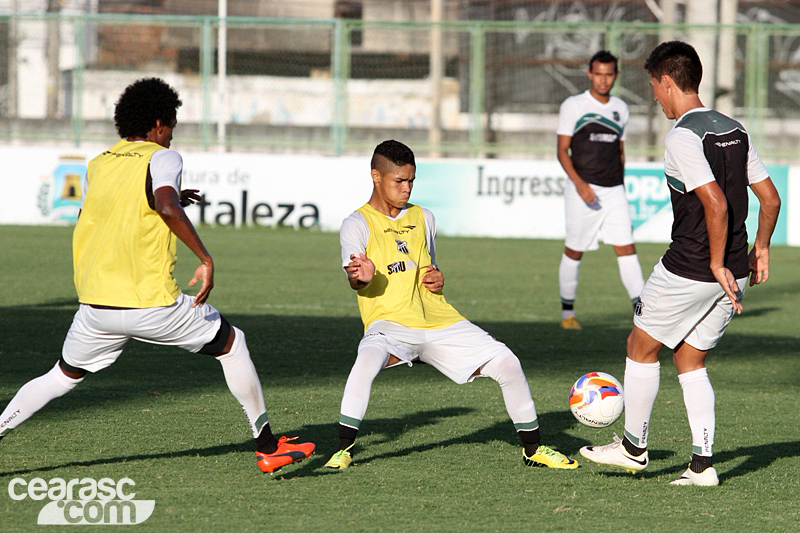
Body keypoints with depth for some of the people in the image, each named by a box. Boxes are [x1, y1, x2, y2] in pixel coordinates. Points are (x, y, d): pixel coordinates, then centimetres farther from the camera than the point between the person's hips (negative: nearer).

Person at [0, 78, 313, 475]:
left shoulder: (98, 165, 13)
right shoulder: (162, 158, -5)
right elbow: (167, 207, -26)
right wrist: (205, 259, -24)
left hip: (95, 306, 5)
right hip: (151, 304, -5)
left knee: (64, 376, 25)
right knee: (231, 343, 15)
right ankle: (267, 447, 16)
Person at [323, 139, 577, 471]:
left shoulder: (423, 219, 18)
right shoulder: (358, 224, 0)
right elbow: (354, 281, -15)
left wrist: (438, 280, 6)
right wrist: (362, 277, -39)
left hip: (439, 321, 5)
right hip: (390, 323, -5)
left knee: (506, 363, -6)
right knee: (367, 362, -37)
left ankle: (532, 449, 11)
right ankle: (343, 449, -23)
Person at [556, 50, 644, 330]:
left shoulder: (620, 108, 12)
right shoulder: (573, 106, -2)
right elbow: (562, 150, -6)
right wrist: (579, 183, -18)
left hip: (614, 191, 4)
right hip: (583, 189, -4)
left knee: (627, 248, -6)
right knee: (574, 251, 3)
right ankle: (567, 312, 18)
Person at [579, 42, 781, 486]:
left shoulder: (682, 137, -16)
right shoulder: (734, 130, 9)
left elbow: (716, 204, -26)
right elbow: (770, 198, 12)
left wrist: (716, 265, -20)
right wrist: (760, 248, 23)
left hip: (689, 272, -8)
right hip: (732, 273, 8)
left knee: (642, 346, 13)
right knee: (690, 361, 16)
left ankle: (634, 446, 23)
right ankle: (703, 463, 7)